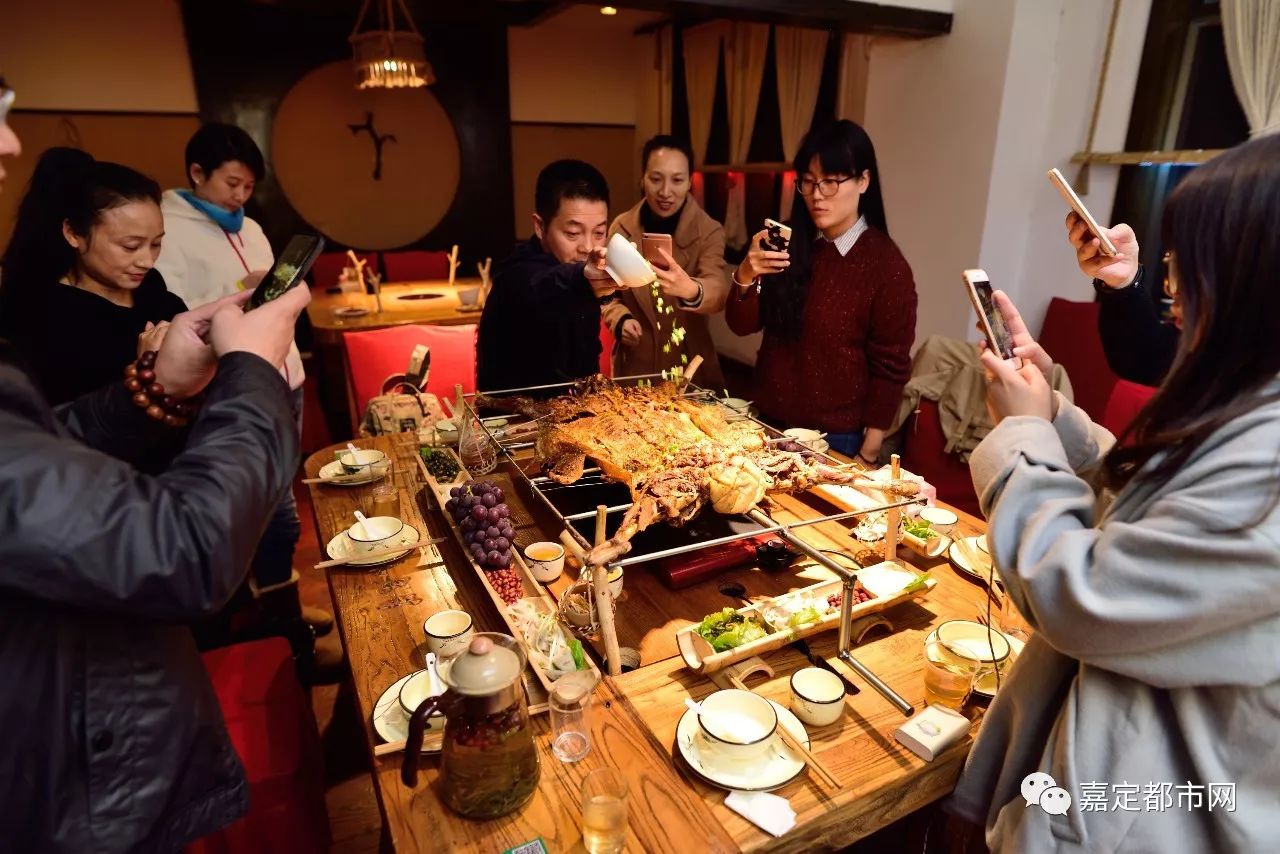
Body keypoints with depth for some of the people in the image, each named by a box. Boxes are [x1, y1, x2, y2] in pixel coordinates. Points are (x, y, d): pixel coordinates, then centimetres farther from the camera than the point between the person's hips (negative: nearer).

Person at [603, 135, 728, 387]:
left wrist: (690, 290, -47)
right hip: (634, 368, 2)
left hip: (690, 369, -1)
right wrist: (620, 319, -11)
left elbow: (718, 291, -25)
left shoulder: (709, 232, -7)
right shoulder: (621, 228, -1)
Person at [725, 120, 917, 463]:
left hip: (835, 437, -4)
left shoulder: (887, 265, -13)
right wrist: (745, 276, -21)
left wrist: (868, 452, -9)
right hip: (769, 421, 5)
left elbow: (890, 368, -10)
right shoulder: (790, 243, -1)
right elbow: (742, 326, -2)